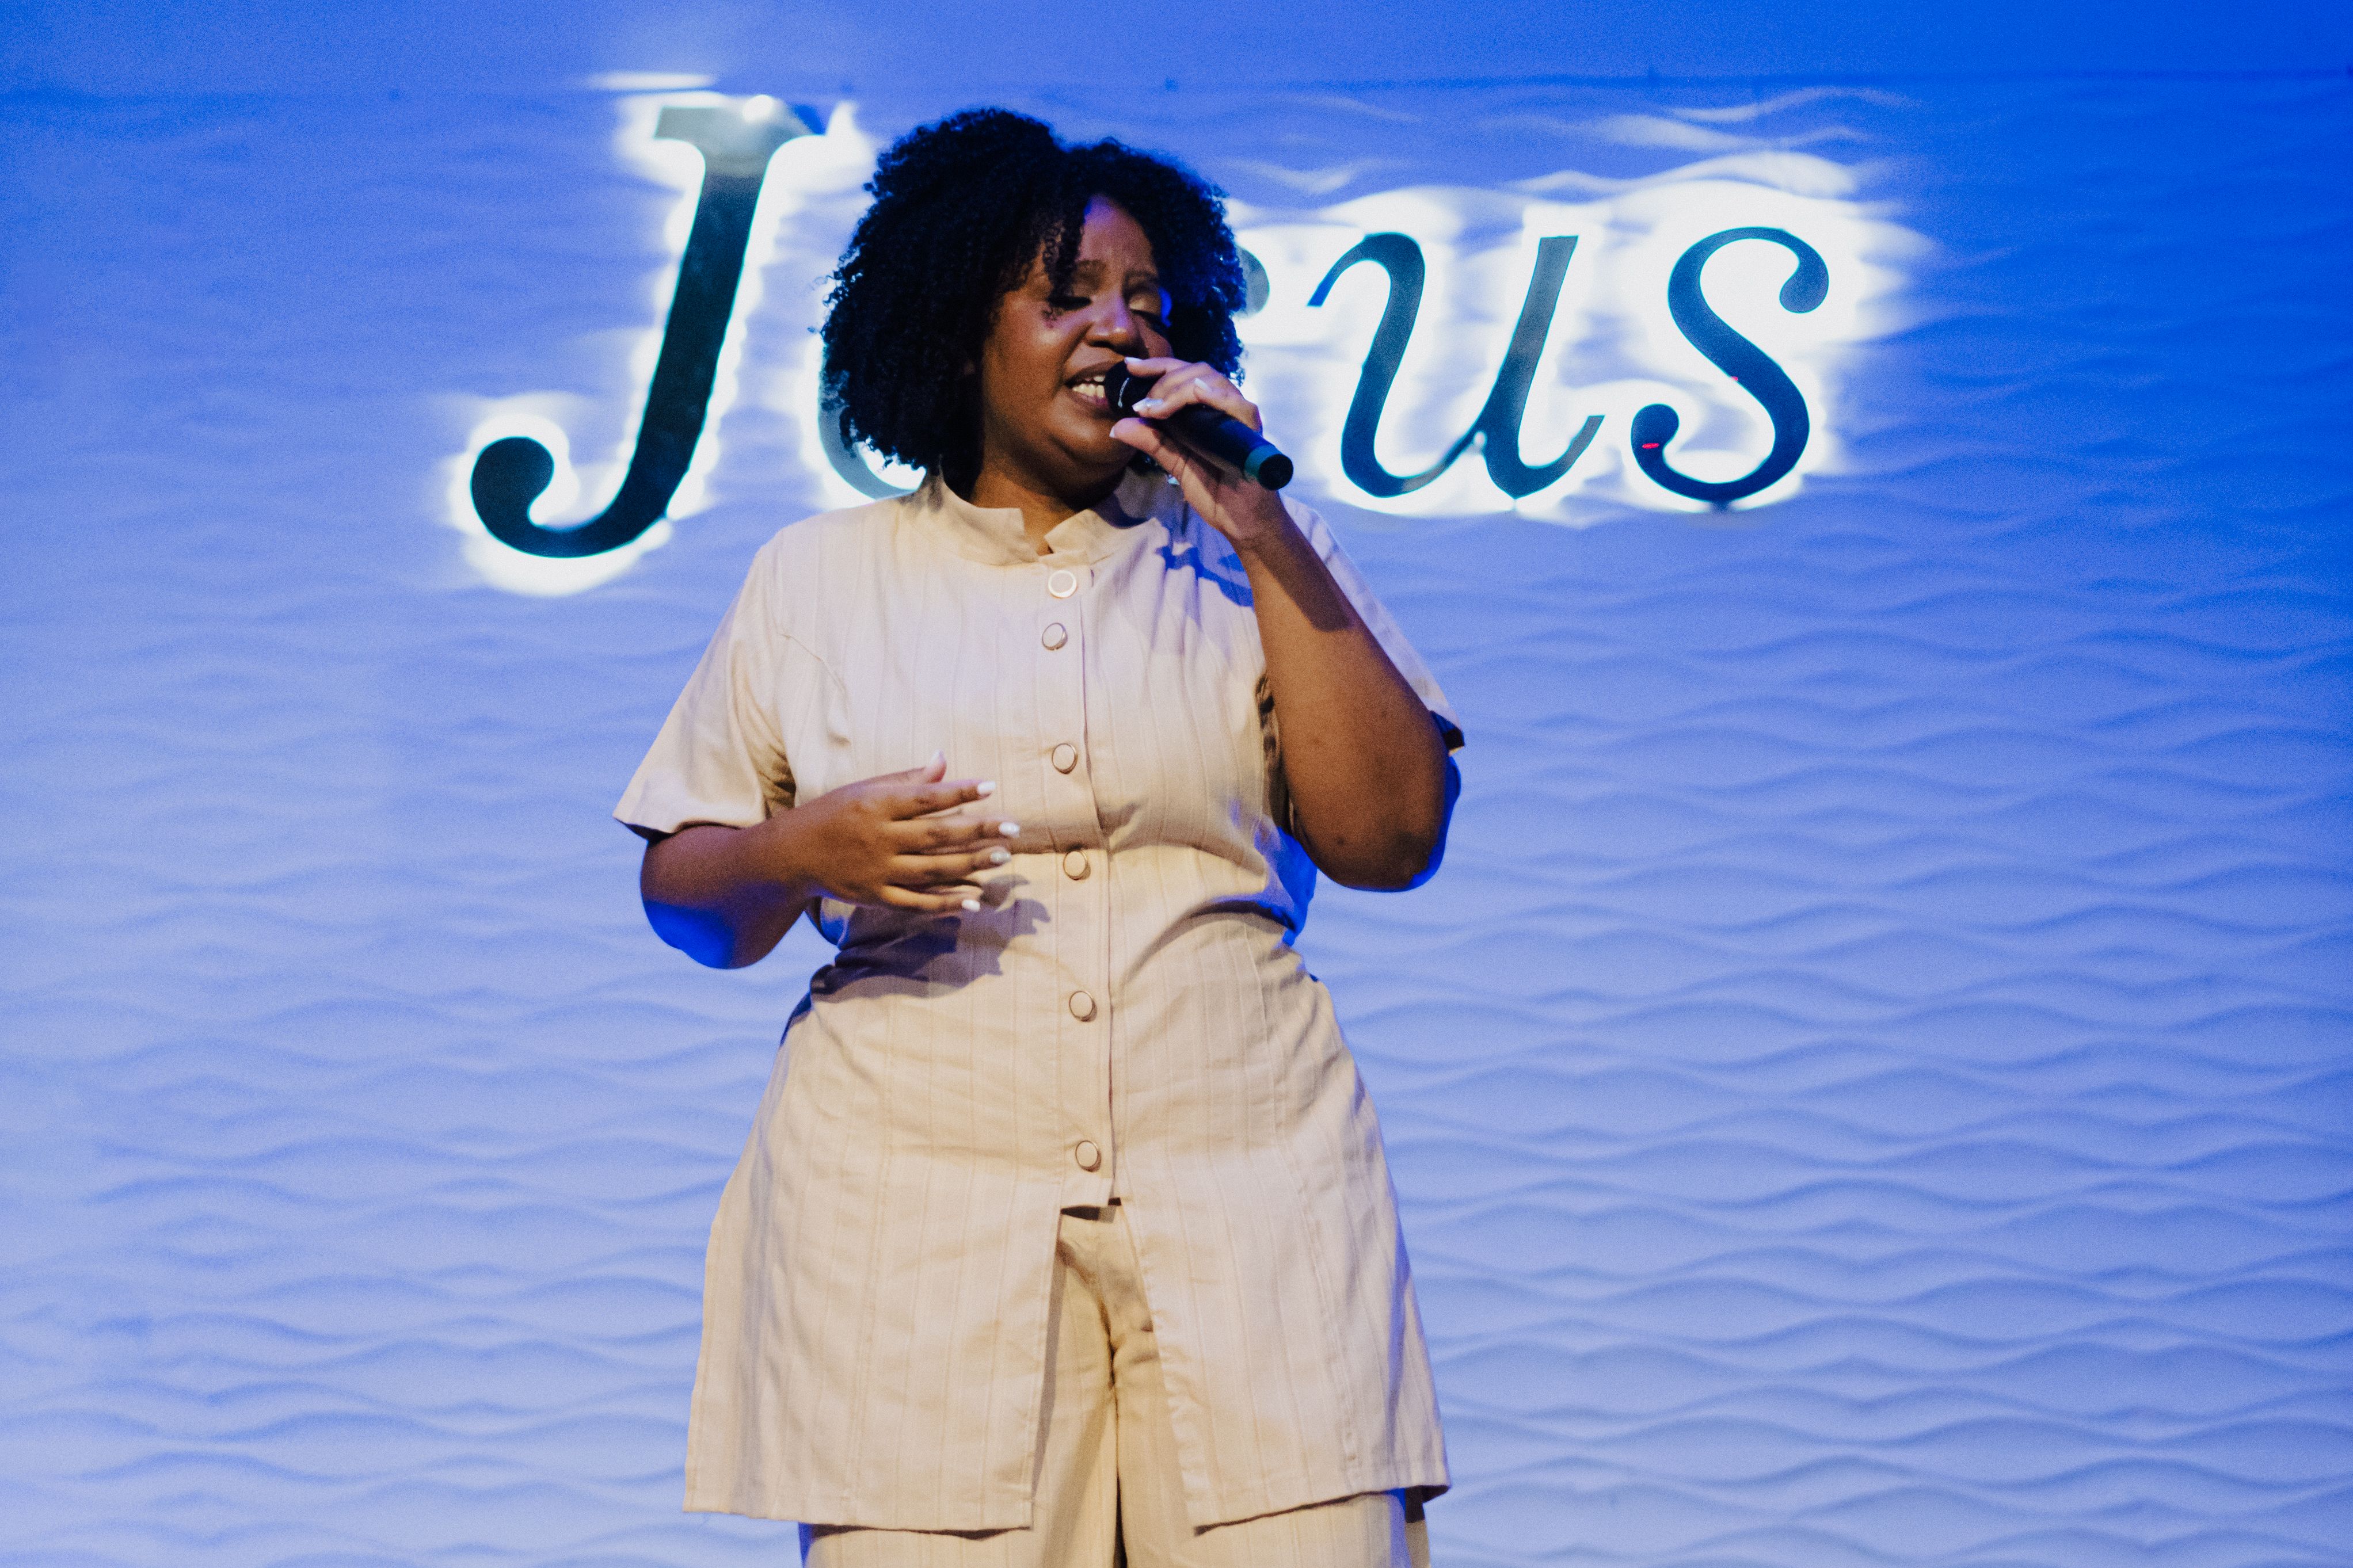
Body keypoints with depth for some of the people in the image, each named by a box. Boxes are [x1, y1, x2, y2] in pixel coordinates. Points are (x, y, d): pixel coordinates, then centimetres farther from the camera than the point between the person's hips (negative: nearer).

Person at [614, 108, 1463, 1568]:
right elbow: (685, 898, 13)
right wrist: (800, 854, -10)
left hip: (1248, 1196, 1)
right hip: (911, 1220, 0)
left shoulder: (1255, 555, 13)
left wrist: (1263, 530, -2)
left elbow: (1391, 840, 1)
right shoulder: (814, 580, 12)